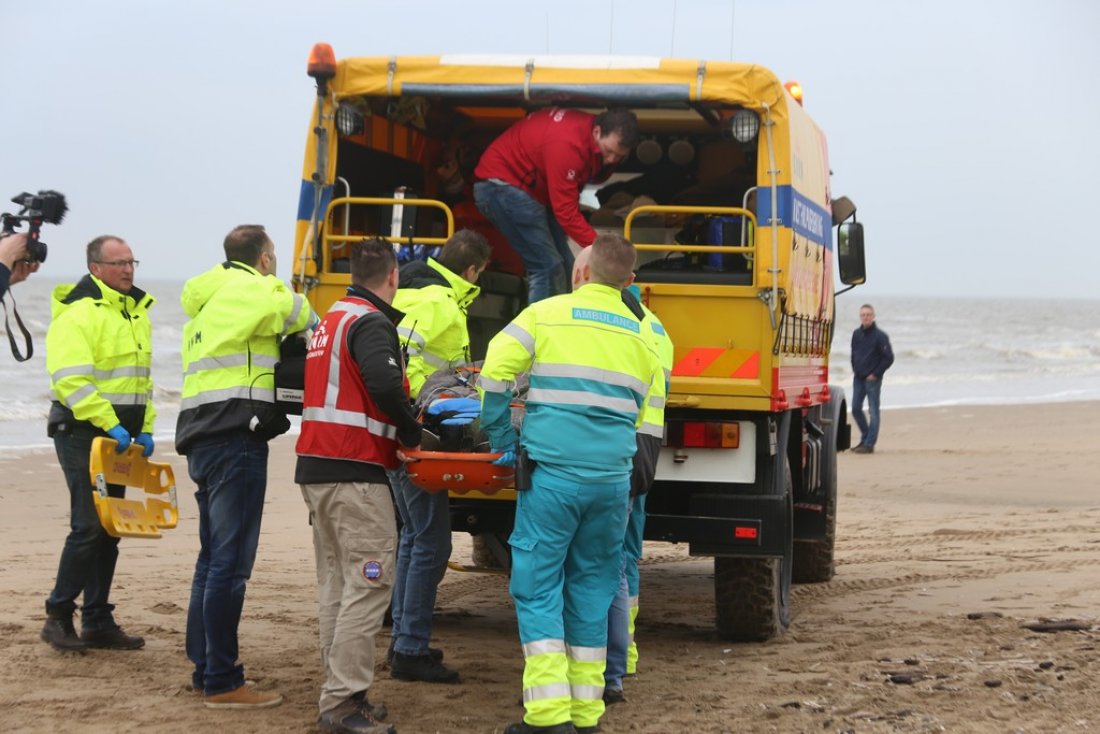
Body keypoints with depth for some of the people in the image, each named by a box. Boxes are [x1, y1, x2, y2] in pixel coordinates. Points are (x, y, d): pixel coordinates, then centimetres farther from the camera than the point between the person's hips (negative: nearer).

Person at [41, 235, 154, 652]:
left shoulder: (137, 313, 15)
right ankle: (58, 616, 0)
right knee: (89, 527, -11)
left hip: (117, 435, 8)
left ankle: (98, 622, 15)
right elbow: (70, 378, -22)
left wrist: (144, 428, 12)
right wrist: (109, 423, -24)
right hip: (82, 433, -8)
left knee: (108, 529, 9)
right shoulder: (79, 313, -13)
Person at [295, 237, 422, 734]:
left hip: (315, 469, 10)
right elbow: (385, 386, -26)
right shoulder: (372, 324, -11)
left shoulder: (328, 322, 18)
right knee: (369, 582, -8)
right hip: (355, 473, -10)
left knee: (337, 581, 14)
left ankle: (338, 692, 17)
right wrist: (412, 435, -12)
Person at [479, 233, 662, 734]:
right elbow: (644, 419, 15)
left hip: (553, 472, -4)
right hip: (613, 479, 4)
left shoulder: (546, 314, -1)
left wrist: (502, 442, 4)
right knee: (591, 589, 12)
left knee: (538, 586, 1)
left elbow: (494, 376, -7)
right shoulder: (641, 337, 12)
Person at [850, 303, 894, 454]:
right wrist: (854, 369, 12)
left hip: (872, 379, -6)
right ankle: (865, 437, 23)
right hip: (858, 378, 6)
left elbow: (889, 358, -9)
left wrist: (876, 374, -11)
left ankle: (869, 444, 0)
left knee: (873, 411, -2)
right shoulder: (856, 334, 8)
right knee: (855, 408, 7)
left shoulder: (880, 335, -10)